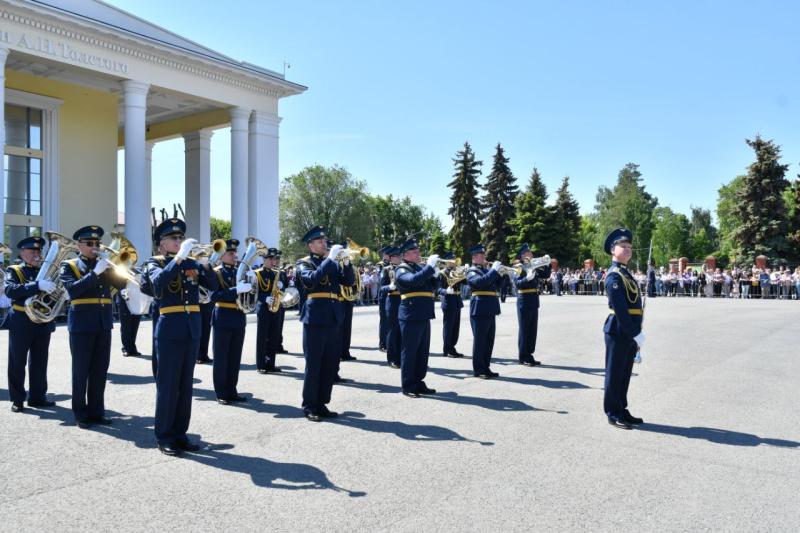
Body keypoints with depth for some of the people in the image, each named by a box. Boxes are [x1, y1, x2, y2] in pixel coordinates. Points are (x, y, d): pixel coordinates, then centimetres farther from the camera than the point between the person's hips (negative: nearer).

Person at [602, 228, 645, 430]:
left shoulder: (626, 273, 16)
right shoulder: (614, 275, -15)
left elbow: (634, 306, 15)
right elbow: (620, 309, -20)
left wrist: (636, 333, 10)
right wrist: (636, 334, -18)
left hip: (629, 334, 9)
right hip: (618, 333, -9)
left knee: (625, 374, 16)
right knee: (615, 375, 1)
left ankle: (622, 410, 27)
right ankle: (613, 415, 11)